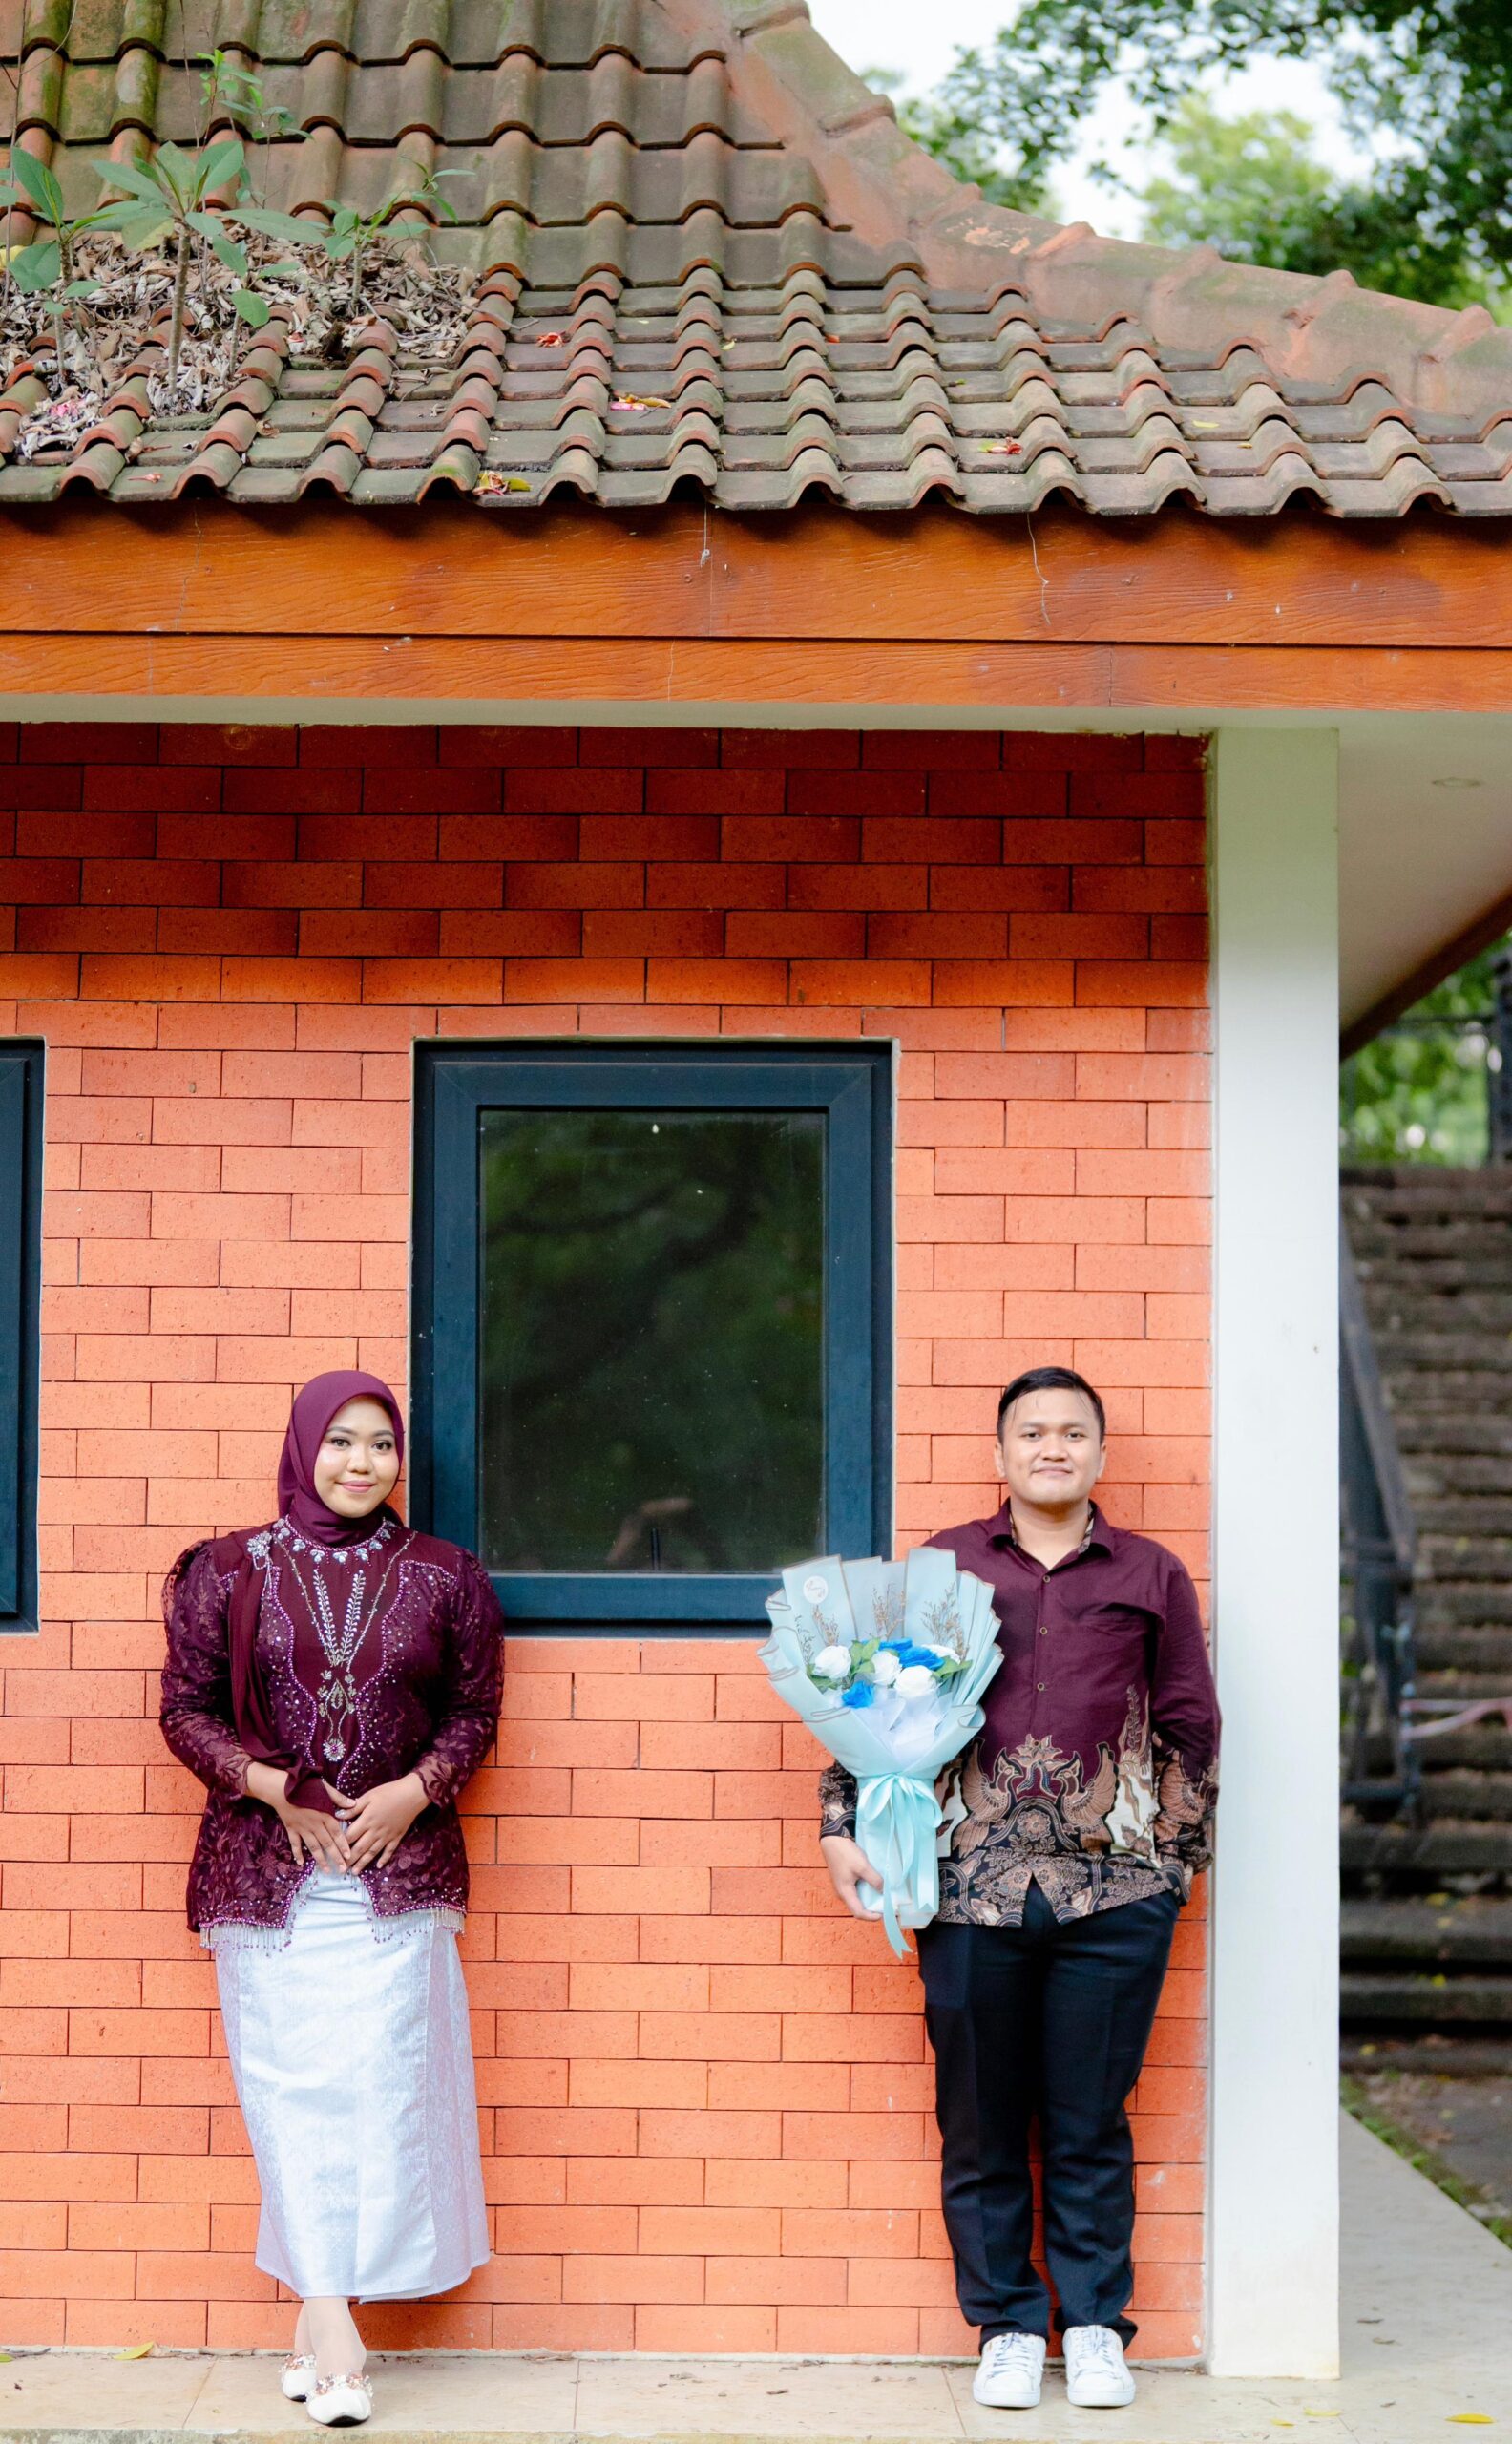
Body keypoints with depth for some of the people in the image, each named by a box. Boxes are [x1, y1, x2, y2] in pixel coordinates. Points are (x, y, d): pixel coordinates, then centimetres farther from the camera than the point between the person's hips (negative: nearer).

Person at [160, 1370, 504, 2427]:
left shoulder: (443, 1577, 6)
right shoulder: (230, 1572, 3)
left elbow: (474, 1712, 9)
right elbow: (186, 1707, 4)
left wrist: (414, 1790, -8)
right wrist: (274, 1789, -9)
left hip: (398, 1870, 1)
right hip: (266, 1869, 0)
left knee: (380, 2083, -5)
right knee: (295, 2084, -3)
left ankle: (322, 2311, 8)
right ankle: (334, 2331, 0)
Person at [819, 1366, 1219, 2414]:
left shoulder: (1152, 1575, 10)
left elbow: (1191, 1726, 14)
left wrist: (1177, 1851, 10)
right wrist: (843, 1827, 2)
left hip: (1112, 1893, 0)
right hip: (971, 1887, 0)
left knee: (1090, 2126, 5)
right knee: (981, 2123, 5)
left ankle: (1095, 2325, 18)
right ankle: (1008, 2325, 17)